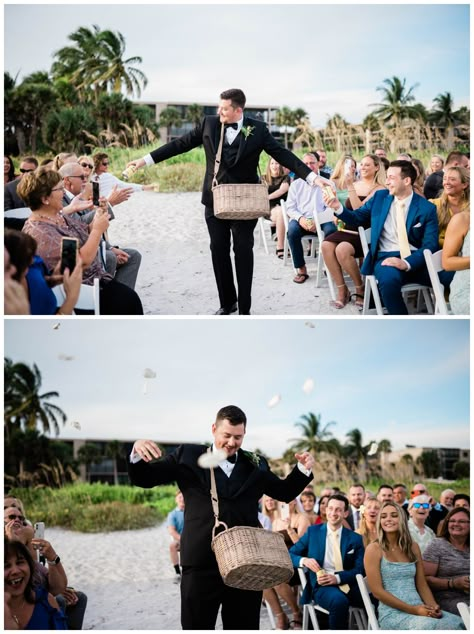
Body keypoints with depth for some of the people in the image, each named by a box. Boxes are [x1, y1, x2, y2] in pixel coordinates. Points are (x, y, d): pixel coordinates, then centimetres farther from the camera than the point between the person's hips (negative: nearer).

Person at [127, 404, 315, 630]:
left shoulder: (255, 464, 12)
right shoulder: (188, 456, 5)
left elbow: (285, 492, 23)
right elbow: (143, 479, 6)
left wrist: (303, 469, 6)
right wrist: (138, 454, -15)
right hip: (202, 563, -2)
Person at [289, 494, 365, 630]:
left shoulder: (355, 538, 12)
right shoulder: (313, 531, 10)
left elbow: (360, 569, 2)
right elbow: (289, 555, 12)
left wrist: (337, 578, -16)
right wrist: (304, 560, -11)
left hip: (347, 585, 2)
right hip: (322, 585, -2)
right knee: (340, 601, -37)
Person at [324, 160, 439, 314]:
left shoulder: (427, 208, 3)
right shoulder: (380, 197, 12)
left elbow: (430, 245, -4)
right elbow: (357, 218, 21)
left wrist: (407, 263, -21)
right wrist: (338, 207, 0)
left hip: (415, 258, 0)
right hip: (387, 256, 0)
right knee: (389, 280, -37)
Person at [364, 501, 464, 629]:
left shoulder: (413, 547, 15)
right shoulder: (374, 549, -2)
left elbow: (422, 584, 15)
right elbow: (377, 591, -9)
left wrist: (433, 607, -7)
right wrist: (412, 609, -14)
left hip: (420, 609, 5)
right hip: (392, 613, -5)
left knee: (459, 623, -24)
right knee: (429, 626, -37)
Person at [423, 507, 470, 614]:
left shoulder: (470, 548, 17)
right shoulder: (437, 546, 3)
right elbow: (426, 579, -4)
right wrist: (453, 583, -16)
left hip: (470, 601, 4)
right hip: (450, 601, -4)